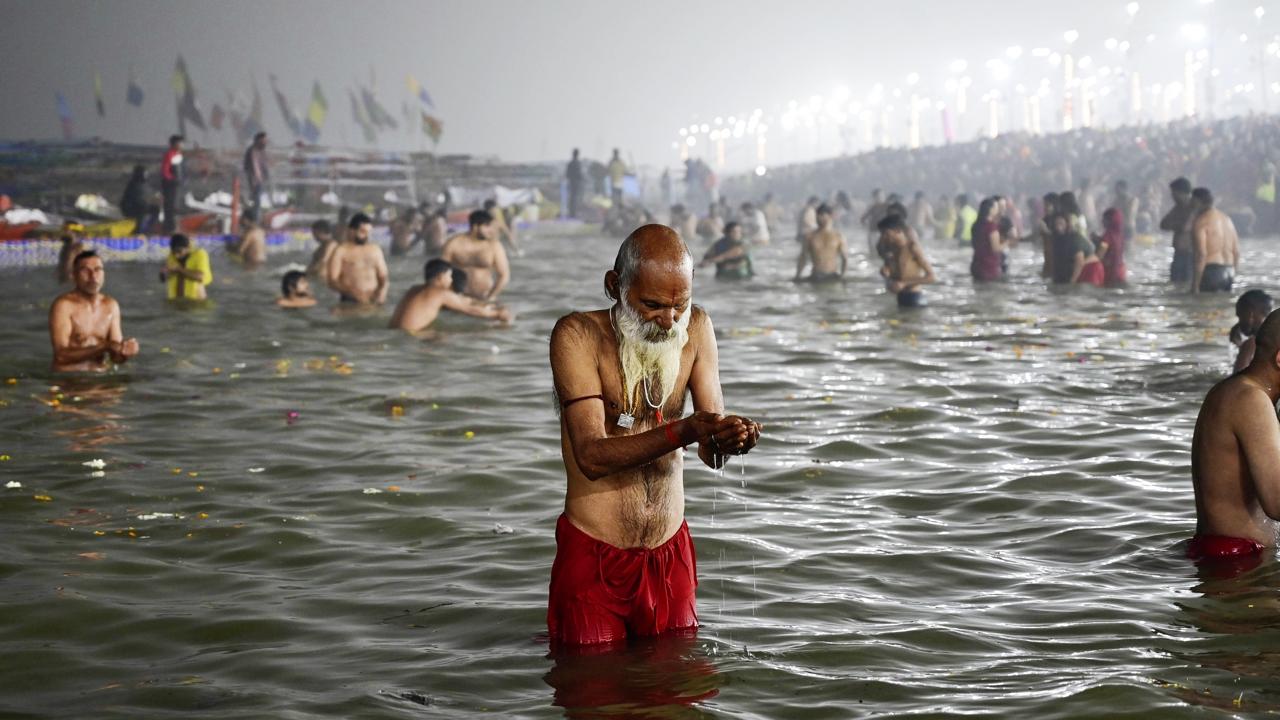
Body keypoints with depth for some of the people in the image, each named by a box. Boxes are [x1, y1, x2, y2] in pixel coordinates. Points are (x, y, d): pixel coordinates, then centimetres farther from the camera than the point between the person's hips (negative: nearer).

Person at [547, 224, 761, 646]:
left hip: (670, 552, 4)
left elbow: (712, 453, -3)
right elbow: (591, 456, -22)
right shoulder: (578, 335, -12)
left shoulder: (696, 329, 0)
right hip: (593, 556, -4)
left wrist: (731, 439, -27)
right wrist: (683, 432, -34)